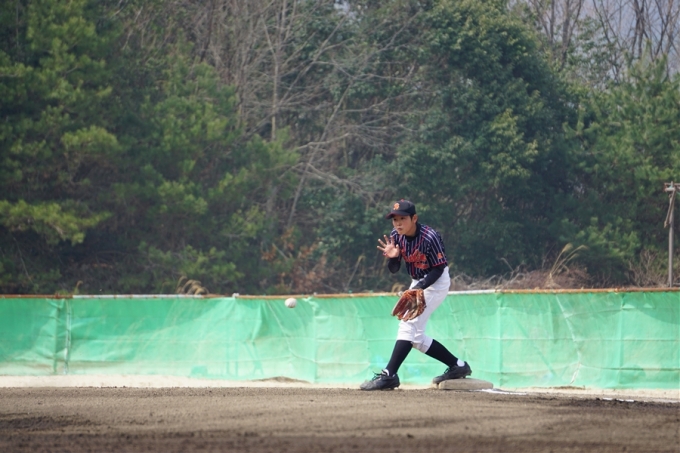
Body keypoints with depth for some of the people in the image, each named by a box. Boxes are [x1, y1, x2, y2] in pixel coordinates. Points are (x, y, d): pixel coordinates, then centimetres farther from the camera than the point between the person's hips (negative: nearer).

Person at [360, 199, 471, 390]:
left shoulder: (429, 237, -27)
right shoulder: (396, 236, -7)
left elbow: (438, 268, -20)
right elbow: (394, 269, 0)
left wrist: (420, 288, -32)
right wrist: (392, 257, -23)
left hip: (436, 282, -8)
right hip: (417, 282, 8)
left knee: (408, 324, -19)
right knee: (415, 337, 8)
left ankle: (388, 375, -24)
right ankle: (457, 366, 18)